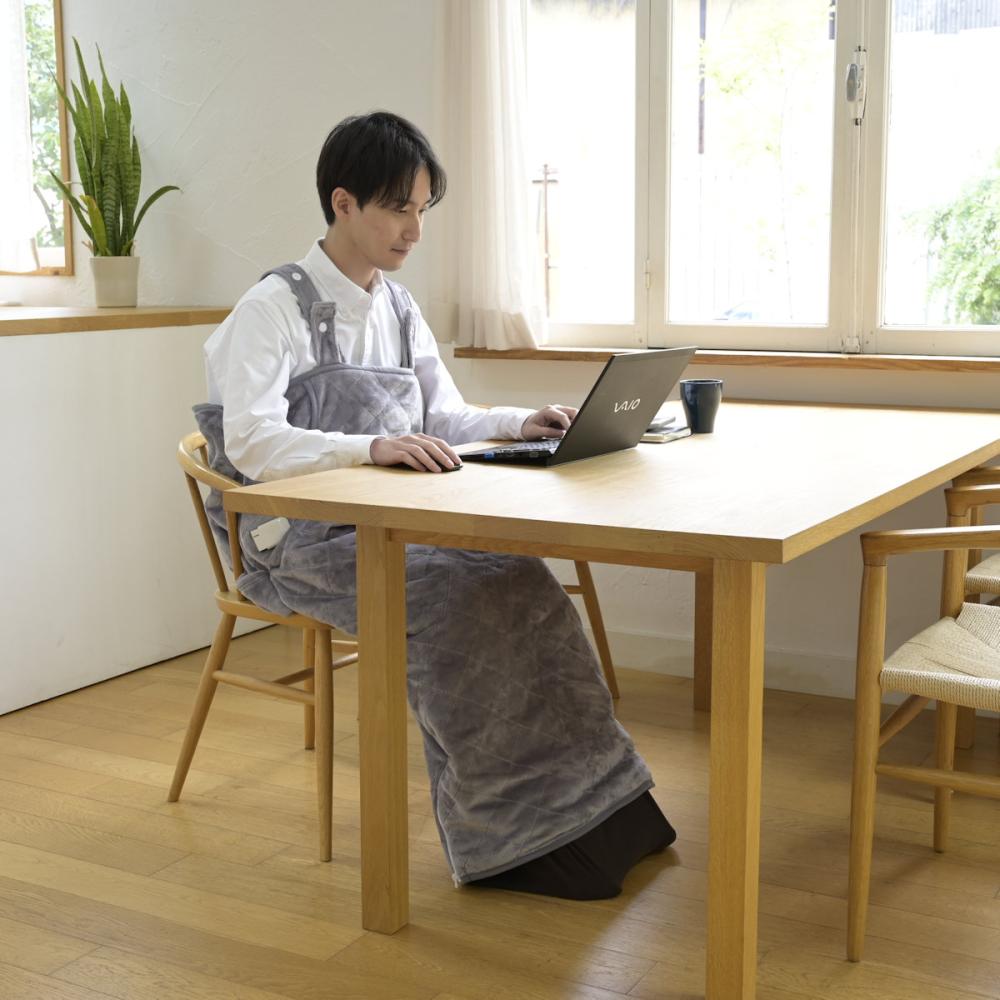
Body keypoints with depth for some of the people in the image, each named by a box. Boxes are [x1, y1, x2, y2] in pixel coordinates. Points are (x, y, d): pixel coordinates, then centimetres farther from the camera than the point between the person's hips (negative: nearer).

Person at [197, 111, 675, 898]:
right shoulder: (276, 308, -9)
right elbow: (249, 441, -22)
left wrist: (521, 423, -3)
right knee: (450, 603, -29)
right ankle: (506, 838, -17)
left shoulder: (398, 307, 13)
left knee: (521, 583, -20)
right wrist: (372, 448, -35)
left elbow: (445, 418, 17)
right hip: (303, 539, -6)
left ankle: (581, 812, -15)